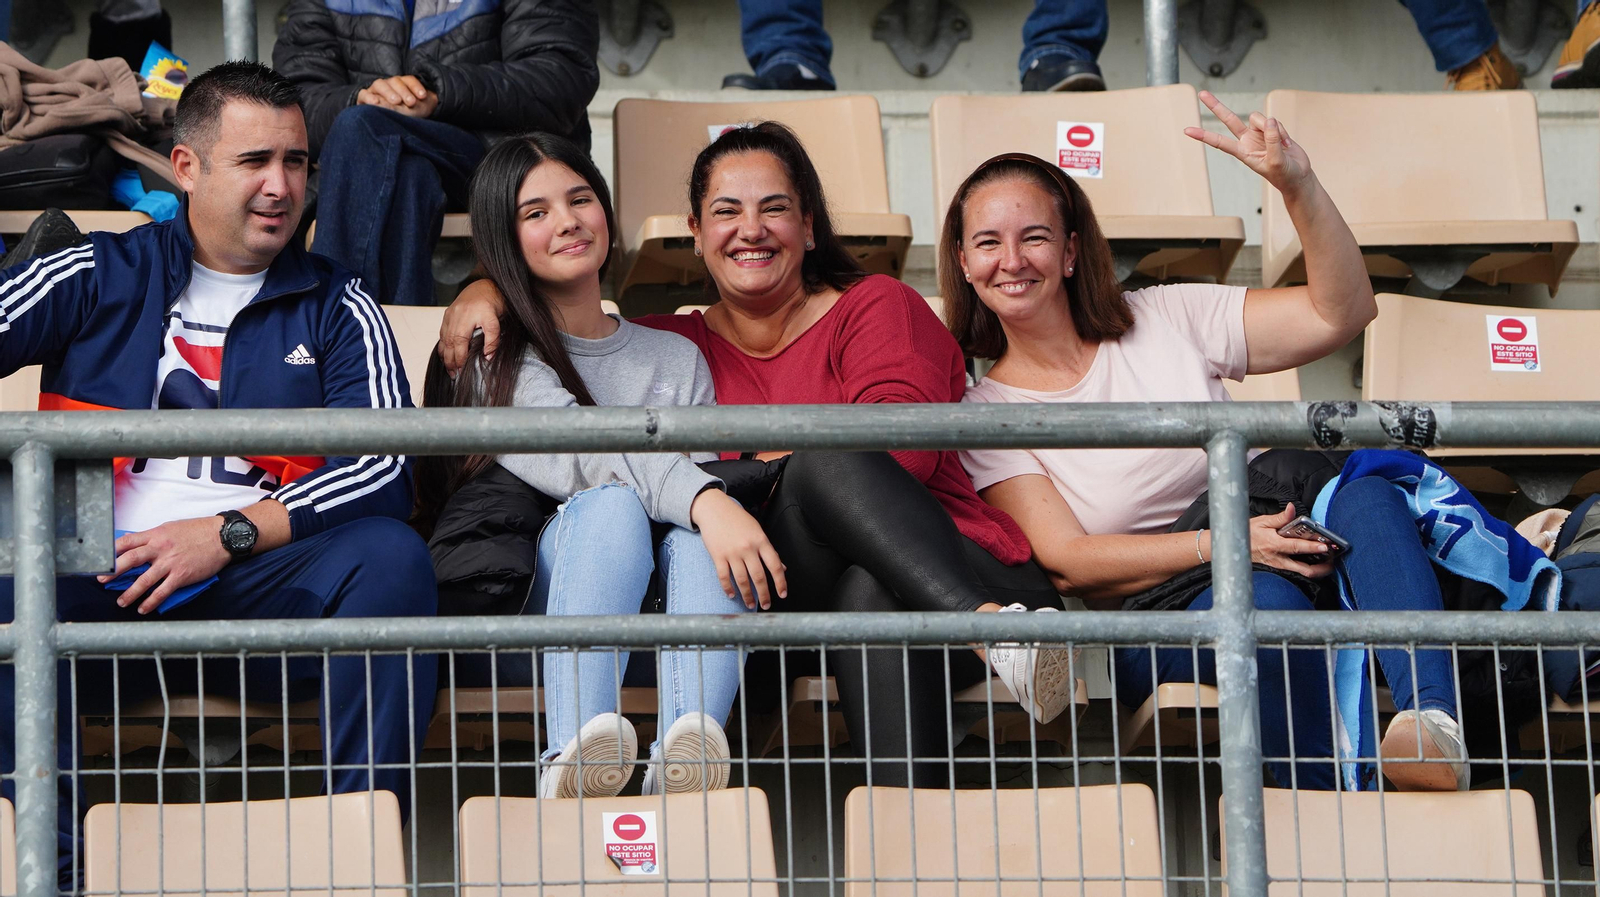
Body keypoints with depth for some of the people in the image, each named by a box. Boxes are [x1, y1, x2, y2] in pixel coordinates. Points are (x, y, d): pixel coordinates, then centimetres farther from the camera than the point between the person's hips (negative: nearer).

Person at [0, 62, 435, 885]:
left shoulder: (337, 310, 16)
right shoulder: (97, 278, 17)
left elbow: (384, 472, 3)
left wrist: (229, 534, -9)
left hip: (259, 589, 1)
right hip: (99, 586, 0)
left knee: (390, 555, -28)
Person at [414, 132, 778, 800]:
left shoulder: (677, 358, 23)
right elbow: (579, 449, -13)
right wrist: (704, 499, -30)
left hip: (657, 613, 3)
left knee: (703, 523, -28)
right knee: (613, 502, -32)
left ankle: (685, 758, -50)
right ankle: (575, 757, -52)